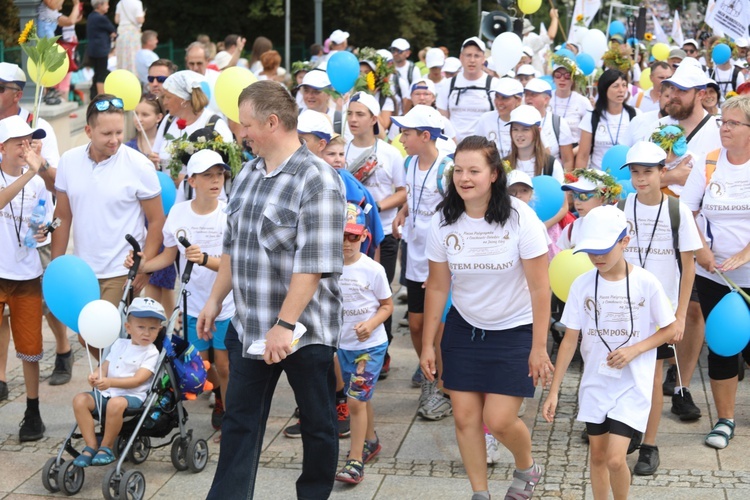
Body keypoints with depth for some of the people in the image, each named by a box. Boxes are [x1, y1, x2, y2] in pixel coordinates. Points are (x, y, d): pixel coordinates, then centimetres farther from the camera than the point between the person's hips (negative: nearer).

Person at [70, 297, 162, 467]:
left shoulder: (151, 353, -1)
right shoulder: (119, 344, 17)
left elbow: (137, 380, -14)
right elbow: (105, 367, 13)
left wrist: (110, 382, -27)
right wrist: (96, 376, -13)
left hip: (132, 396, -6)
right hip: (107, 393, 6)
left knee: (116, 403, -38)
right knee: (80, 399, -19)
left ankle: (107, 447, -16)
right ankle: (91, 446, -15)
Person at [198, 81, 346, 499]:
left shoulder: (317, 181, -17)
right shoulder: (249, 173, 9)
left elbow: (314, 263, -23)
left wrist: (285, 324, -25)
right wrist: (215, 300, 17)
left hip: (304, 330, -7)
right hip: (249, 325, 7)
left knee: (318, 424, 10)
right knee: (240, 422, 10)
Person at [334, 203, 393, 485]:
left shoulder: (373, 269, -14)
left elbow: (387, 305, -5)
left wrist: (371, 324, -22)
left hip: (371, 345, -4)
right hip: (343, 344, 4)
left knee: (356, 399, -10)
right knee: (361, 397, 20)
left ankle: (355, 461, -4)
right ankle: (371, 442, 42)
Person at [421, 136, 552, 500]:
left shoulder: (519, 218, -18)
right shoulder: (443, 222, -8)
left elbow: (539, 287, -15)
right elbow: (437, 287, 0)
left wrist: (539, 347, -16)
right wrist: (427, 345, 0)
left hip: (514, 331, -4)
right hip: (463, 329, 4)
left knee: (498, 421, -7)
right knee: (465, 416, 0)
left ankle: (527, 468, 25)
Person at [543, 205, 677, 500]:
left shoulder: (646, 284, -11)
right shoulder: (582, 285, -5)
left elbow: (669, 329, -1)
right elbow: (570, 339, 0)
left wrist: (634, 350, -17)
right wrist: (554, 391, -2)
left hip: (632, 385, -3)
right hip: (595, 383, 3)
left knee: (615, 460, -11)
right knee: (597, 456, 12)